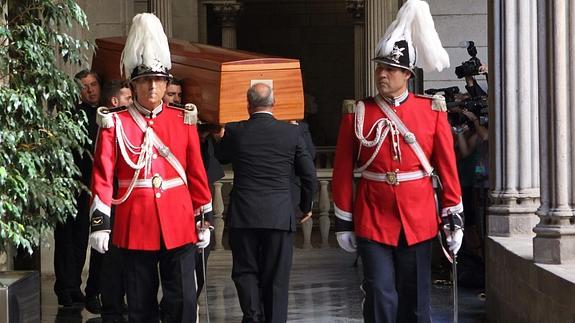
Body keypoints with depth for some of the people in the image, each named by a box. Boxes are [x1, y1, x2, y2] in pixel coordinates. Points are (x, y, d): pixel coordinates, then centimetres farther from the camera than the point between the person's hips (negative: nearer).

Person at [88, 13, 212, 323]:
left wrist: (204, 220, 8)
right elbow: (103, 176, -4)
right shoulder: (115, 123, 0)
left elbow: (196, 174, 9)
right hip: (135, 226, -1)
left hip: (179, 226, 1)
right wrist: (100, 223, -11)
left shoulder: (184, 120, 6)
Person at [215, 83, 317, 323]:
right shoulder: (292, 132, -2)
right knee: (276, 276, 8)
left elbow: (221, 157, 18)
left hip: (243, 214, 0)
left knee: (246, 270, 10)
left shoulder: (234, 131, -3)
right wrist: (306, 206, 18)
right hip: (280, 215, 0)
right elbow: (309, 175, 3)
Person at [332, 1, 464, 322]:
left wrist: (454, 217, -1)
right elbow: (343, 172, 4)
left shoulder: (433, 110, 1)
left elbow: (448, 167, 2)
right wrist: (343, 221, 3)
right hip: (372, 220, -1)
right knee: (380, 297, -2)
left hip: (418, 219, 1)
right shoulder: (357, 113, 0)